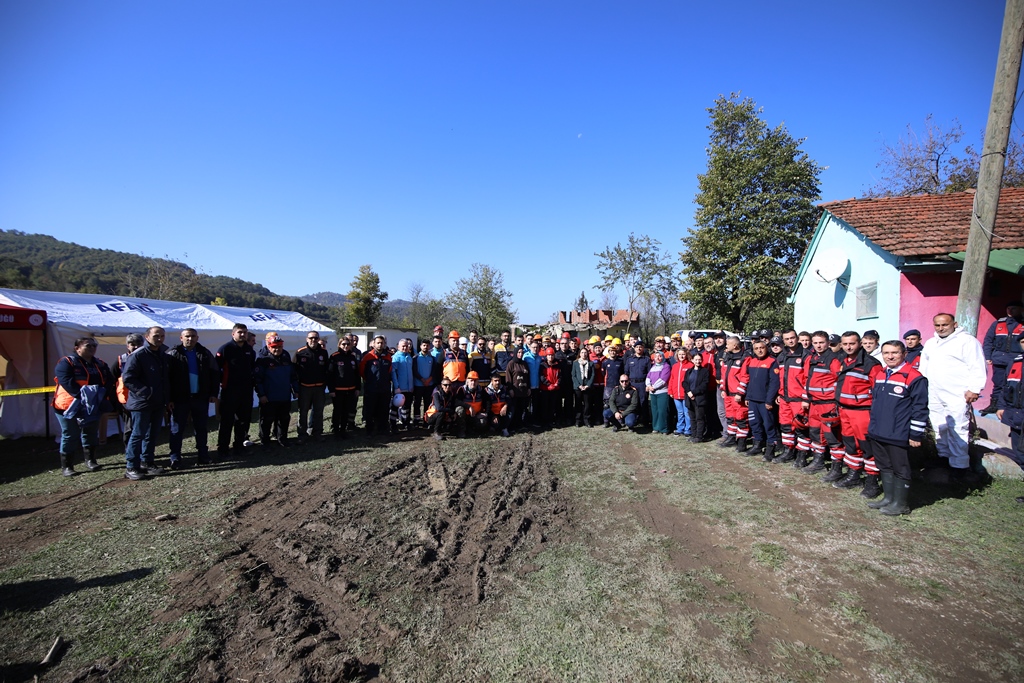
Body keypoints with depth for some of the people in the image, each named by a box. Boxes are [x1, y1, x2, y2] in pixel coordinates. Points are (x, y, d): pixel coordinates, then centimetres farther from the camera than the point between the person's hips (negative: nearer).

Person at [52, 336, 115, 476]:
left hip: (93, 407, 6)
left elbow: (109, 381, 0)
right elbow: (67, 382, -22)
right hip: (70, 406, -6)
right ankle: (66, 466, 12)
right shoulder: (66, 363, -9)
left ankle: (90, 460, 28)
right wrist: (82, 395, -31)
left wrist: (103, 395, -17)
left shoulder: (100, 364, 9)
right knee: (70, 436, 2)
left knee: (91, 434, 15)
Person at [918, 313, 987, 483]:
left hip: (957, 395, -7)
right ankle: (944, 457, 24)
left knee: (957, 430, -9)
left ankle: (959, 467, -4)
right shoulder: (930, 343, 17)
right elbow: (924, 366, 24)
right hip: (934, 394, 7)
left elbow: (977, 367, -10)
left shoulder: (967, 341, -5)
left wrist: (974, 389, -16)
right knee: (939, 428, 12)